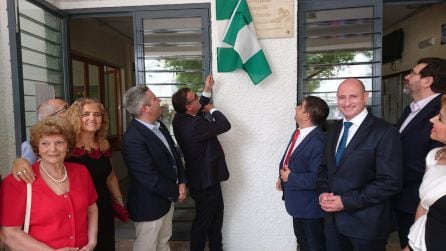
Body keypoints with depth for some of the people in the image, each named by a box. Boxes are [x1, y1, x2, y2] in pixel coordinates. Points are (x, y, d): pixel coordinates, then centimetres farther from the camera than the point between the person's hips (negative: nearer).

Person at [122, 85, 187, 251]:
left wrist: (181, 182, -4)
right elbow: (150, 179, -27)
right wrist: (175, 193, -13)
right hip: (150, 204, -8)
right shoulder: (133, 139, -27)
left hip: (167, 197, 8)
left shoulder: (159, 125, 2)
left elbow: (174, 154, 8)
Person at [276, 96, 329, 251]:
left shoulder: (318, 142, -29)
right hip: (298, 204, 9)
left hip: (311, 208, -9)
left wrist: (290, 178, -23)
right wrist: (282, 178, 0)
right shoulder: (297, 133, 2)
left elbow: (318, 178, -33)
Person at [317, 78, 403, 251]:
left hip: (366, 223, -5)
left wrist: (346, 201, -19)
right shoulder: (333, 130, 8)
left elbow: (390, 182, -18)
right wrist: (323, 192, -5)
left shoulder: (385, 132, -13)